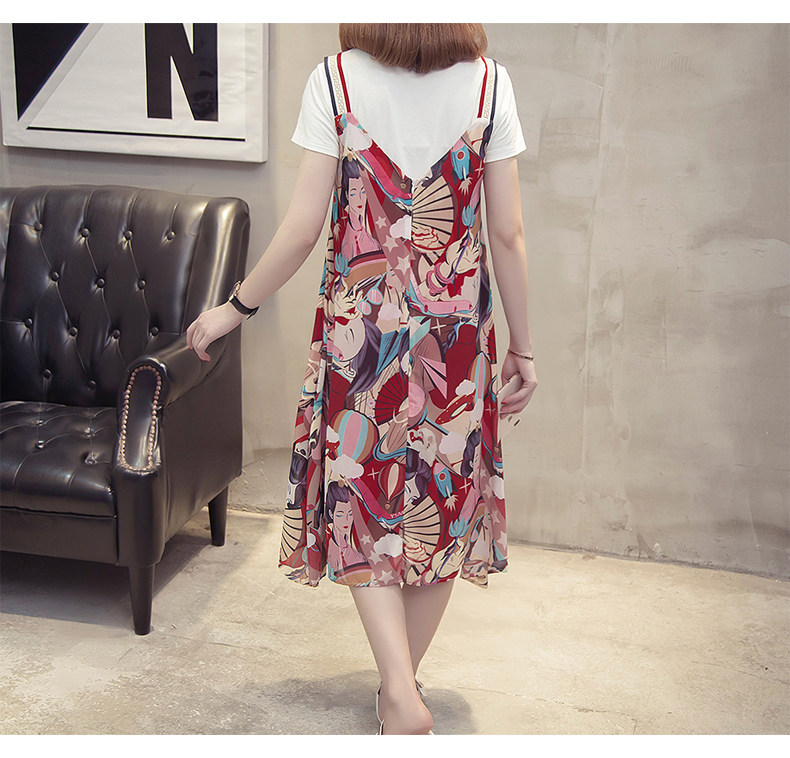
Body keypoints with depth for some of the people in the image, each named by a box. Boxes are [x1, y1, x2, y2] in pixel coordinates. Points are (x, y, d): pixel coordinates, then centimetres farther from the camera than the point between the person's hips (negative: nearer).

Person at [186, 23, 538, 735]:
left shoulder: (335, 80, -6)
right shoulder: (490, 83, -2)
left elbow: (303, 228, -8)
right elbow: (508, 234, -3)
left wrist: (235, 308, 6)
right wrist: (522, 346, 8)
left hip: (360, 324, -1)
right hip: (458, 329, 2)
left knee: (364, 499, 11)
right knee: (444, 499, 14)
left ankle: (402, 692, -1)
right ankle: (403, 680, 29)